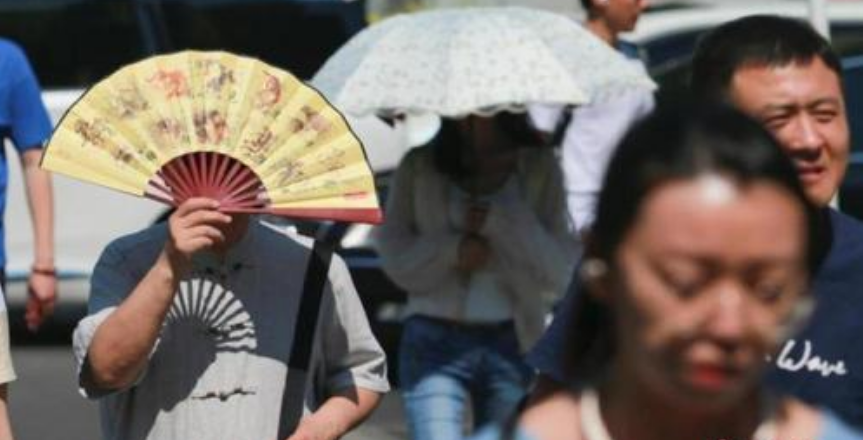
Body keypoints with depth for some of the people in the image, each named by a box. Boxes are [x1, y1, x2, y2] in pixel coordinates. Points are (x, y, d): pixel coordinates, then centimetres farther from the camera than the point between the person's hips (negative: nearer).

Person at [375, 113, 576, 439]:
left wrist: (500, 221, -11)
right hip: (435, 342, -1)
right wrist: (452, 249, -11)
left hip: (511, 343, 1)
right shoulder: (421, 166, 7)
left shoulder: (538, 167, 6)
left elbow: (560, 271, 1)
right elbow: (393, 253, 5)